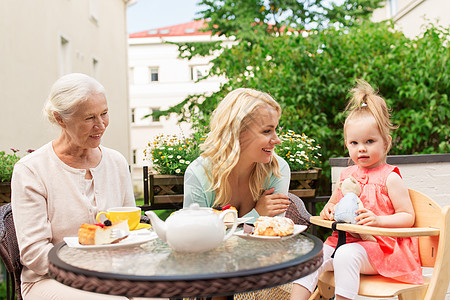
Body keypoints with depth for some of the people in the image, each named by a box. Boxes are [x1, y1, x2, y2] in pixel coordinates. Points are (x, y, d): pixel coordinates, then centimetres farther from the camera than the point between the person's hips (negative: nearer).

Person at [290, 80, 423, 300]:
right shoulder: (347, 174, 13)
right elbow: (334, 200, 28)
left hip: (378, 247, -6)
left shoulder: (389, 178, -4)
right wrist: (329, 209, 4)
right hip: (345, 239, 6)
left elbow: (408, 217, -5)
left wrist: (378, 220, -21)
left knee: (346, 255, -34)